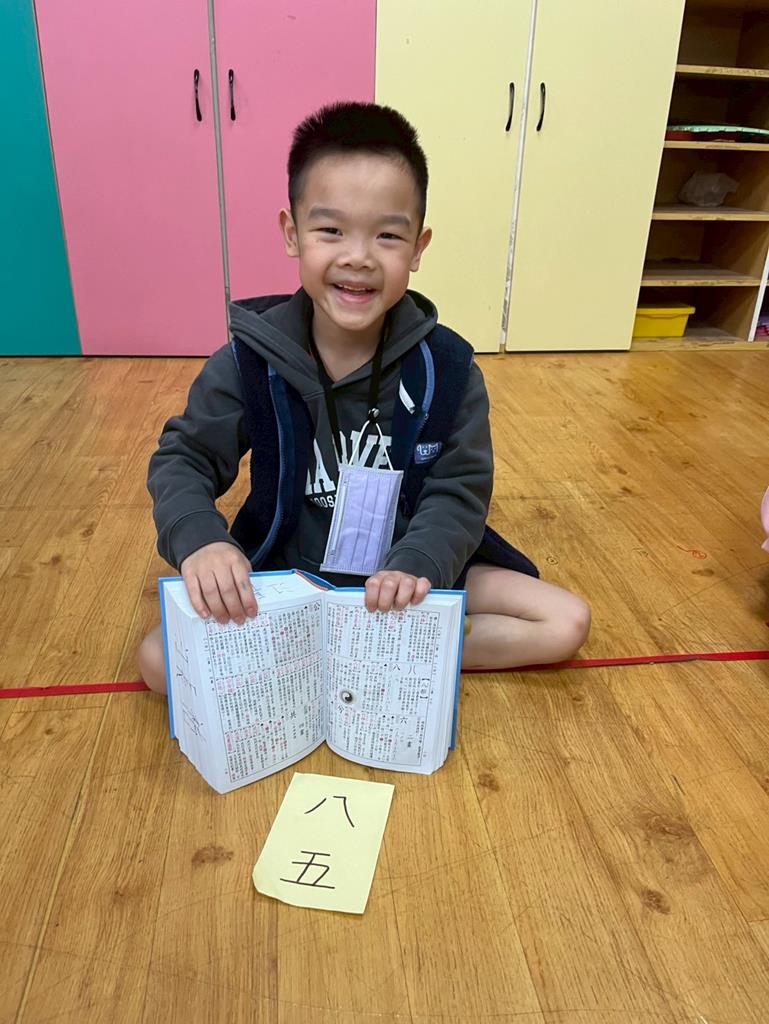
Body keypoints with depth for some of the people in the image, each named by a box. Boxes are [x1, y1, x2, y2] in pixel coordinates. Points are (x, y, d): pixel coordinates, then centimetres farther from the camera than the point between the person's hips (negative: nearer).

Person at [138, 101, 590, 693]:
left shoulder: (447, 368, -13)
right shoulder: (250, 362, -13)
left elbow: (460, 489, -11)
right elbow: (184, 458, -7)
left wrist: (417, 564, -32)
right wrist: (199, 540, -30)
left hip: (408, 576, 1)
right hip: (284, 575, 0)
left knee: (567, 624, -9)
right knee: (161, 661, -20)